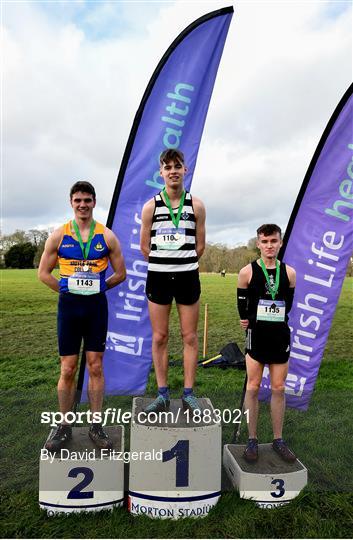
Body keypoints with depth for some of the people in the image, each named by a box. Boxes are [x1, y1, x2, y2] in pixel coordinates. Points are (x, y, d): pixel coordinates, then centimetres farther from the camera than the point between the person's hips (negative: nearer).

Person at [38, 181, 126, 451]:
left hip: (97, 307, 0)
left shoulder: (107, 236, 1)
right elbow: (44, 272, 6)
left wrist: (96, 288, 1)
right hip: (68, 307, 0)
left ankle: (96, 426, 22)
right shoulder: (58, 236, 2)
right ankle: (64, 427, 24)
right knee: (68, 370, 6)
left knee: (96, 367, 7)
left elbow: (120, 273, 5)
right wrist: (68, 290, 0)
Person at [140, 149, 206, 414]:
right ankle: (163, 395, 17)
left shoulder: (196, 206, 2)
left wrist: (183, 266, 8)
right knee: (160, 337, 5)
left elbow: (200, 246, 6)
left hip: (187, 276, 0)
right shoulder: (151, 206, 2)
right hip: (158, 276, 0)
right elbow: (145, 246, 7)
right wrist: (164, 265, 10)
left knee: (190, 337, 4)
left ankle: (189, 394, 16)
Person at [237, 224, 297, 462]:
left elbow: (287, 305, 13)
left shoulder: (289, 273, 3)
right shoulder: (247, 272, -5)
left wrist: (274, 323, 11)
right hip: (256, 336, -2)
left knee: (278, 389, 10)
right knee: (253, 387, 4)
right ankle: (252, 440, 18)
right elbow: (243, 309, 3)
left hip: (281, 336, 3)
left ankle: (278, 440, 25)